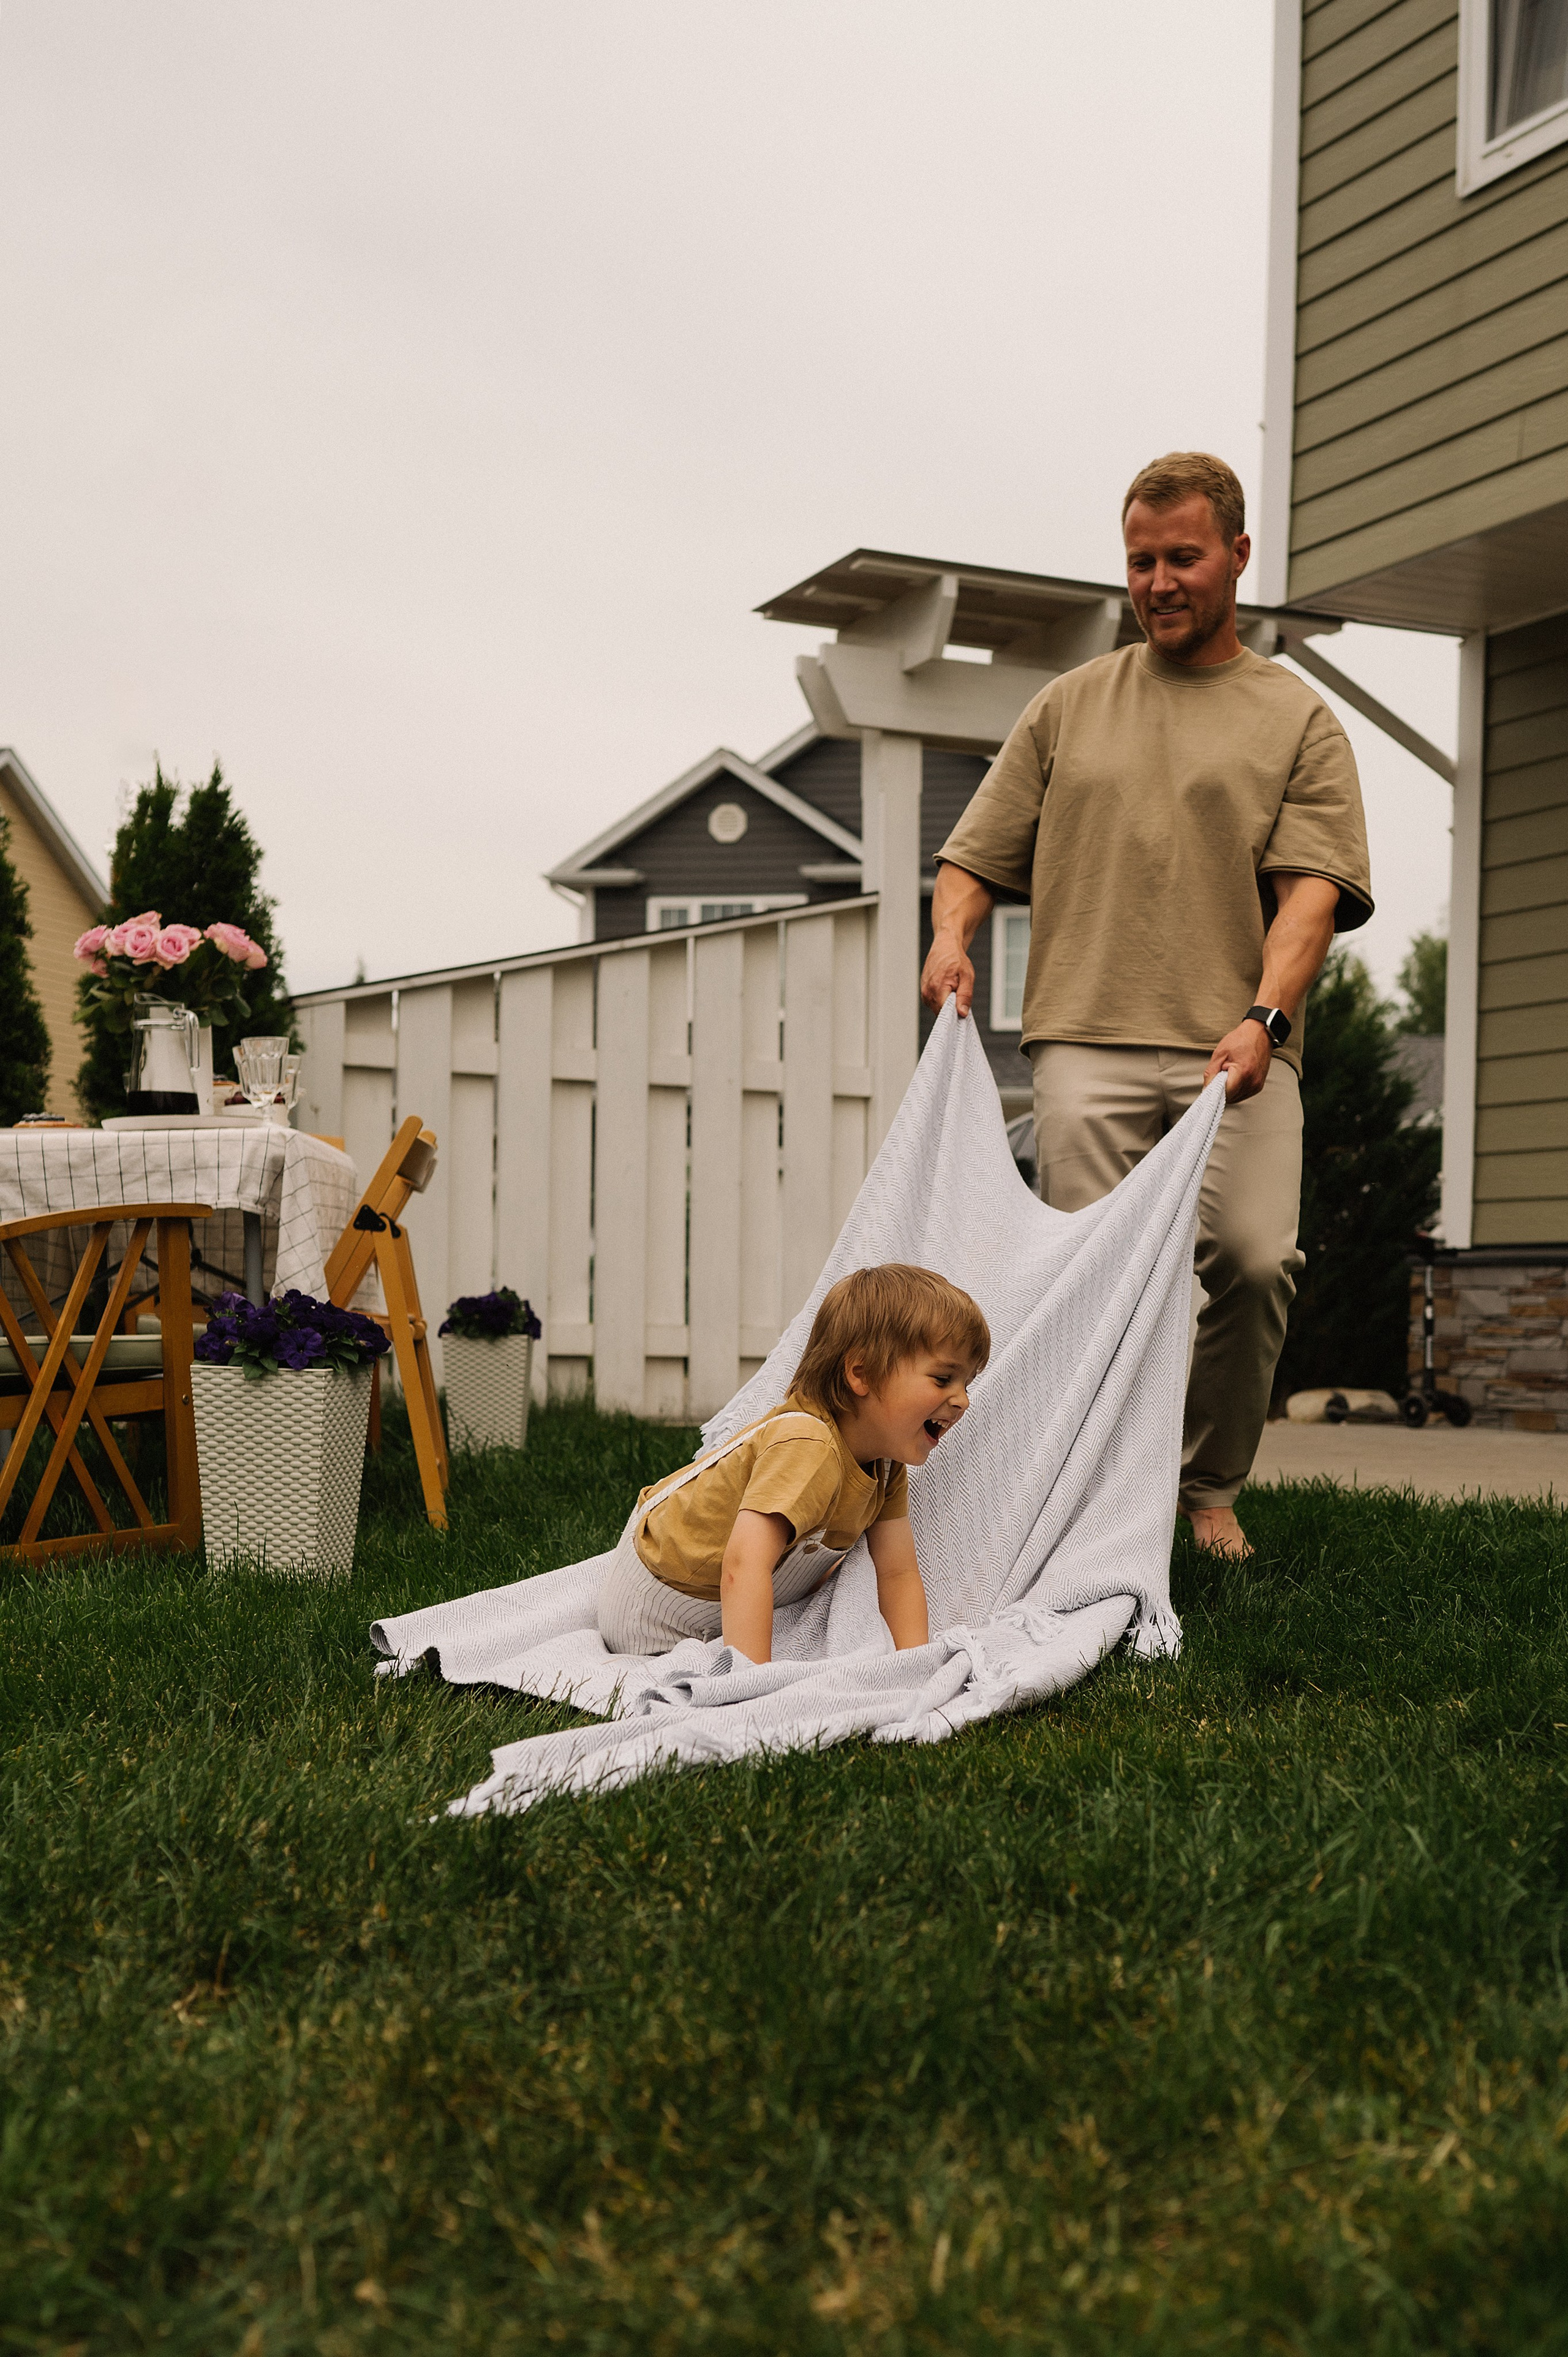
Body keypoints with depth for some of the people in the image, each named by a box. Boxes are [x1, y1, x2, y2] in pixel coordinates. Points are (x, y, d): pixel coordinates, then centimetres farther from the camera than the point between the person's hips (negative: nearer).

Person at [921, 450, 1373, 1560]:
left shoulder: (1299, 719, 14)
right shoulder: (1070, 705, 21)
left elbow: (1312, 888, 1)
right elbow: (978, 854, 20)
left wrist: (1264, 1018, -16)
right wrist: (951, 936, -3)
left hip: (1237, 1048, -1)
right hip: (1088, 1039, 1)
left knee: (1255, 1260, -16)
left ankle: (1210, 1484, 5)